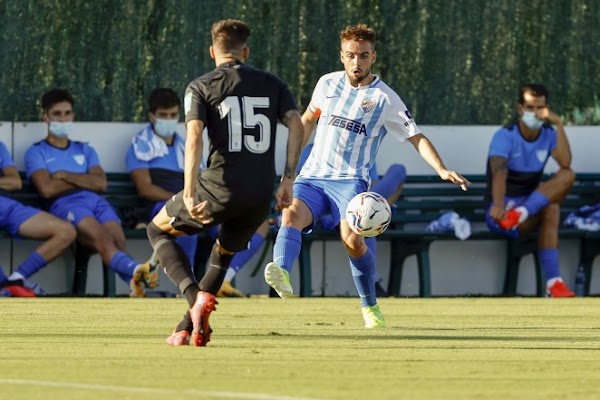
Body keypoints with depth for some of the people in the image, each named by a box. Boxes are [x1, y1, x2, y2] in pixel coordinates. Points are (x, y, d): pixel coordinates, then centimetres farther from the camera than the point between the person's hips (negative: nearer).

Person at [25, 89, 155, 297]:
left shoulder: (85, 150, 32)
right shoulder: (37, 152, 19)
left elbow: (101, 184, 13)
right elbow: (47, 189, 0)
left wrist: (65, 176, 5)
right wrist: (84, 180, 9)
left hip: (96, 201, 5)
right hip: (64, 204, -5)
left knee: (118, 240, -30)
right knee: (101, 238, -36)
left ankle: (135, 282, -57)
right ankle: (137, 271, -65)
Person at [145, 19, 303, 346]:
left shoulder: (200, 87, 3)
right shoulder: (272, 85, 13)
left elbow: (194, 137, -12)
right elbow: (296, 124, 0)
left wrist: (189, 195, -19)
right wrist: (287, 181, 1)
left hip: (220, 187, -4)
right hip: (262, 194, 4)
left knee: (158, 230, 19)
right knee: (223, 256, 29)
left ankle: (196, 296, -4)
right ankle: (187, 329, 22)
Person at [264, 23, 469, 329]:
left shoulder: (385, 99, -1)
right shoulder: (328, 83, 10)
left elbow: (417, 138, 0)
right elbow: (308, 119, 27)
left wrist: (442, 170, -15)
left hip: (350, 180, -3)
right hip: (312, 175, 3)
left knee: (352, 239, -26)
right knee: (292, 215, -29)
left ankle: (370, 306, -5)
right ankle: (281, 272, -54)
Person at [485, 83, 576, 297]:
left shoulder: (549, 135, 3)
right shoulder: (505, 136, -13)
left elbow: (565, 163, -17)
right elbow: (499, 172, -33)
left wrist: (559, 124, -20)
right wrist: (498, 205, -52)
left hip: (532, 202, 5)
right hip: (504, 209, -5)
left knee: (568, 176, -25)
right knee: (550, 209, -34)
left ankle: (520, 215, -42)